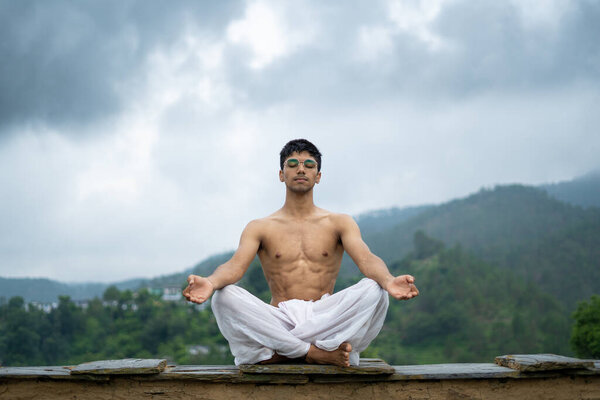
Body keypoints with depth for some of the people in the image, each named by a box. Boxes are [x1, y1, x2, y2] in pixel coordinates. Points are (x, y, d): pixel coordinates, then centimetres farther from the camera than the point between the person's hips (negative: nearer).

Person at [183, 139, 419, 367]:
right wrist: (211, 282, -30)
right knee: (225, 296, -28)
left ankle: (278, 353, -28)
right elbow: (236, 264, -4)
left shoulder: (339, 223, 14)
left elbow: (366, 259, -3)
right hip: (279, 320, 0)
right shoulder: (260, 228, 14)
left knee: (373, 291, -28)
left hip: (325, 319, 0)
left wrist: (388, 281, -29)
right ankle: (316, 353, -29)